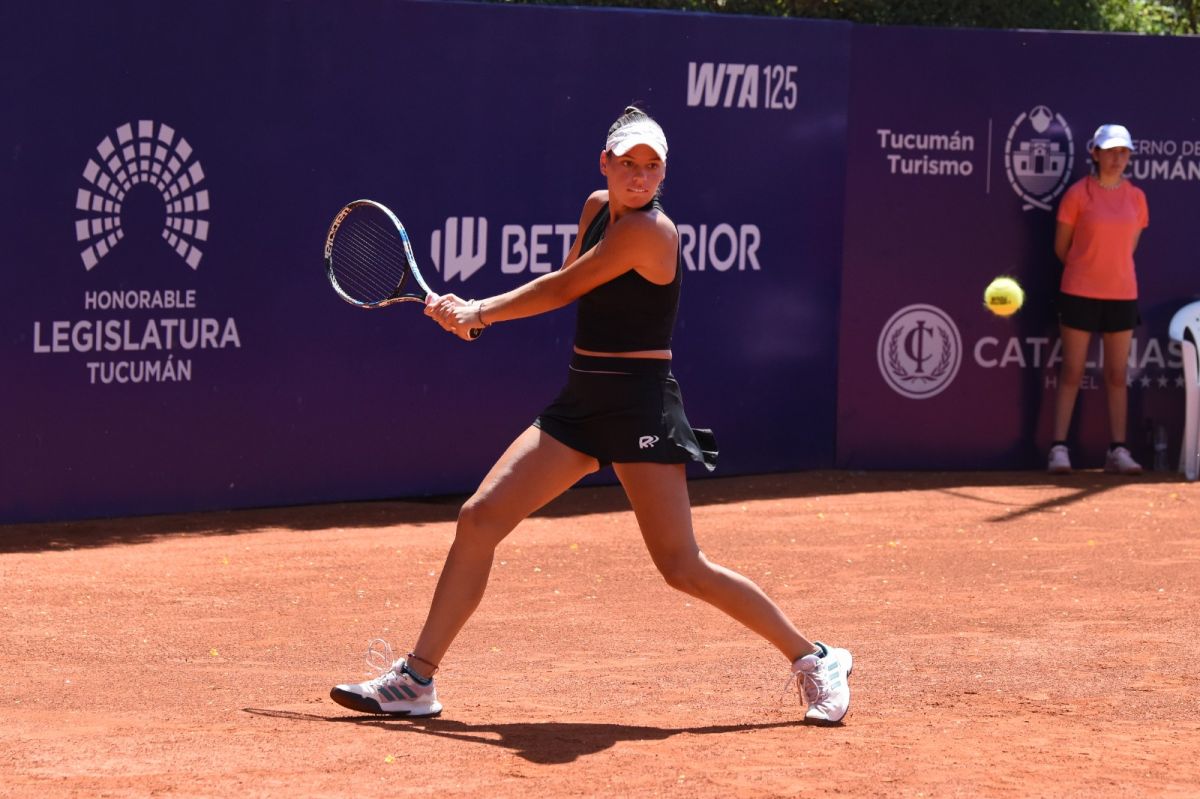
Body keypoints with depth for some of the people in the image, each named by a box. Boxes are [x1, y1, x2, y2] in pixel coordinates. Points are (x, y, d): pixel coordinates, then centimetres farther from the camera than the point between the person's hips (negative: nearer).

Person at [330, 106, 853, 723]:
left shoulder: (647, 229, -16)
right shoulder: (597, 208, 10)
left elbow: (564, 289, -10)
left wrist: (479, 311, 2)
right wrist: (474, 312, 7)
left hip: (639, 408, -8)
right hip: (579, 405, 8)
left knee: (682, 567, -10)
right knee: (478, 520, -1)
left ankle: (812, 660, 6)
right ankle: (415, 680, 4)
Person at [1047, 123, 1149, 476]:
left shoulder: (1136, 198, 6)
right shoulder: (1078, 194, -4)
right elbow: (1061, 247, 3)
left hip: (1122, 295, 3)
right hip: (1080, 294, -3)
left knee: (1117, 374, 5)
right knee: (1072, 371, -2)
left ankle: (1118, 450, 8)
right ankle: (1059, 448, 0)